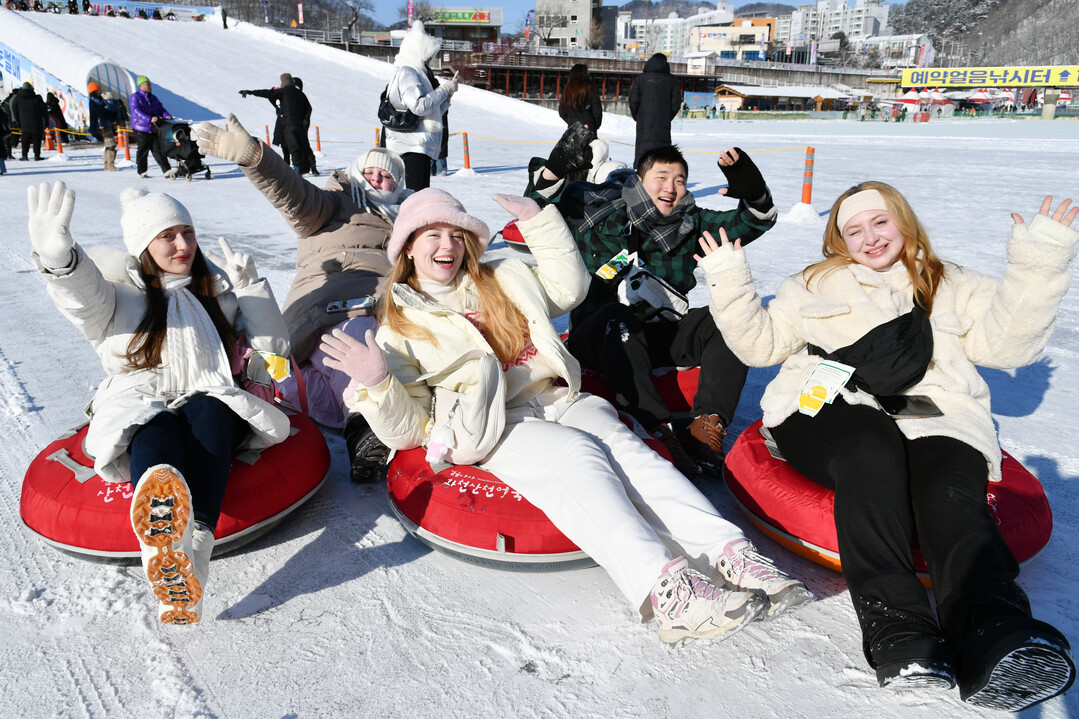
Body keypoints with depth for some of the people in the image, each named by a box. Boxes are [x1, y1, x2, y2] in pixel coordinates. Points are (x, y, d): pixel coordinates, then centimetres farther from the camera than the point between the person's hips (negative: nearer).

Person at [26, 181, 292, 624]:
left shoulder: (219, 289, 19)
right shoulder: (116, 294, 11)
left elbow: (274, 347, 14)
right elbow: (81, 293, -15)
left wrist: (250, 285, 4)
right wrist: (57, 256, -38)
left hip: (211, 411, 2)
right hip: (138, 414, -1)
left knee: (207, 411, -34)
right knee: (156, 430, -36)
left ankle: (194, 545, -59)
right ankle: (162, 534, -70)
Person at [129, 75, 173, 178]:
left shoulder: (153, 98, 19)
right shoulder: (135, 97, -2)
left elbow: (161, 109, 15)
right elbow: (136, 111, -15)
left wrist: (166, 116, -9)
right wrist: (149, 119, -29)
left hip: (154, 129, 5)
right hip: (141, 129, -5)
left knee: (158, 150, -1)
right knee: (143, 151, 2)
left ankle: (167, 170, -7)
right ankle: (142, 172, 13)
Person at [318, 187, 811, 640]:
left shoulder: (504, 278, 21)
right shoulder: (400, 327, 10)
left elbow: (567, 286, 31)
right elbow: (407, 429, 3)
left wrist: (538, 221, 22)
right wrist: (376, 383, -18)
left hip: (562, 402, 4)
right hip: (498, 429, -4)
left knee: (628, 450, -25)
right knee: (579, 457, -33)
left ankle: (731, 553, -38)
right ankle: (662, 590, -47)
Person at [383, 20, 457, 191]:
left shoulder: (418, 73, 23)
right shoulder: (406, 73, -8)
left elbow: (434, 111, 23)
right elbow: (419, 106, -23)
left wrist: (447, 93, 9)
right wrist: (445, 90, -12)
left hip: (421, 146, 10)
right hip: (412, 146, -10)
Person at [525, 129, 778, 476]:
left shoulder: (691, 223, 11)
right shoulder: (601, 212, 0)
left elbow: (753, 223, 8)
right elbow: (542, 196, -8)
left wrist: (753, 192, -15)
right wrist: (555, 168, -30)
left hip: (661, 338, 4)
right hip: (602, 338, -4)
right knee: (617, 317, -38)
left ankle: (707, 427, -31)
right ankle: (657, 431, -46)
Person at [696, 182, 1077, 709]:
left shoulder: (953, 288, 27)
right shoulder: (817, 284, 27)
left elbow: (1006, 340, 12)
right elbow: (762, 342, 19)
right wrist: (728, 283, 7)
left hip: (935, 416, 2)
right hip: (831, 411, -1)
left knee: (951, 489, -33)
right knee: (873, 447, -37)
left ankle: (995, 638, -56)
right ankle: (896, 629, -49)